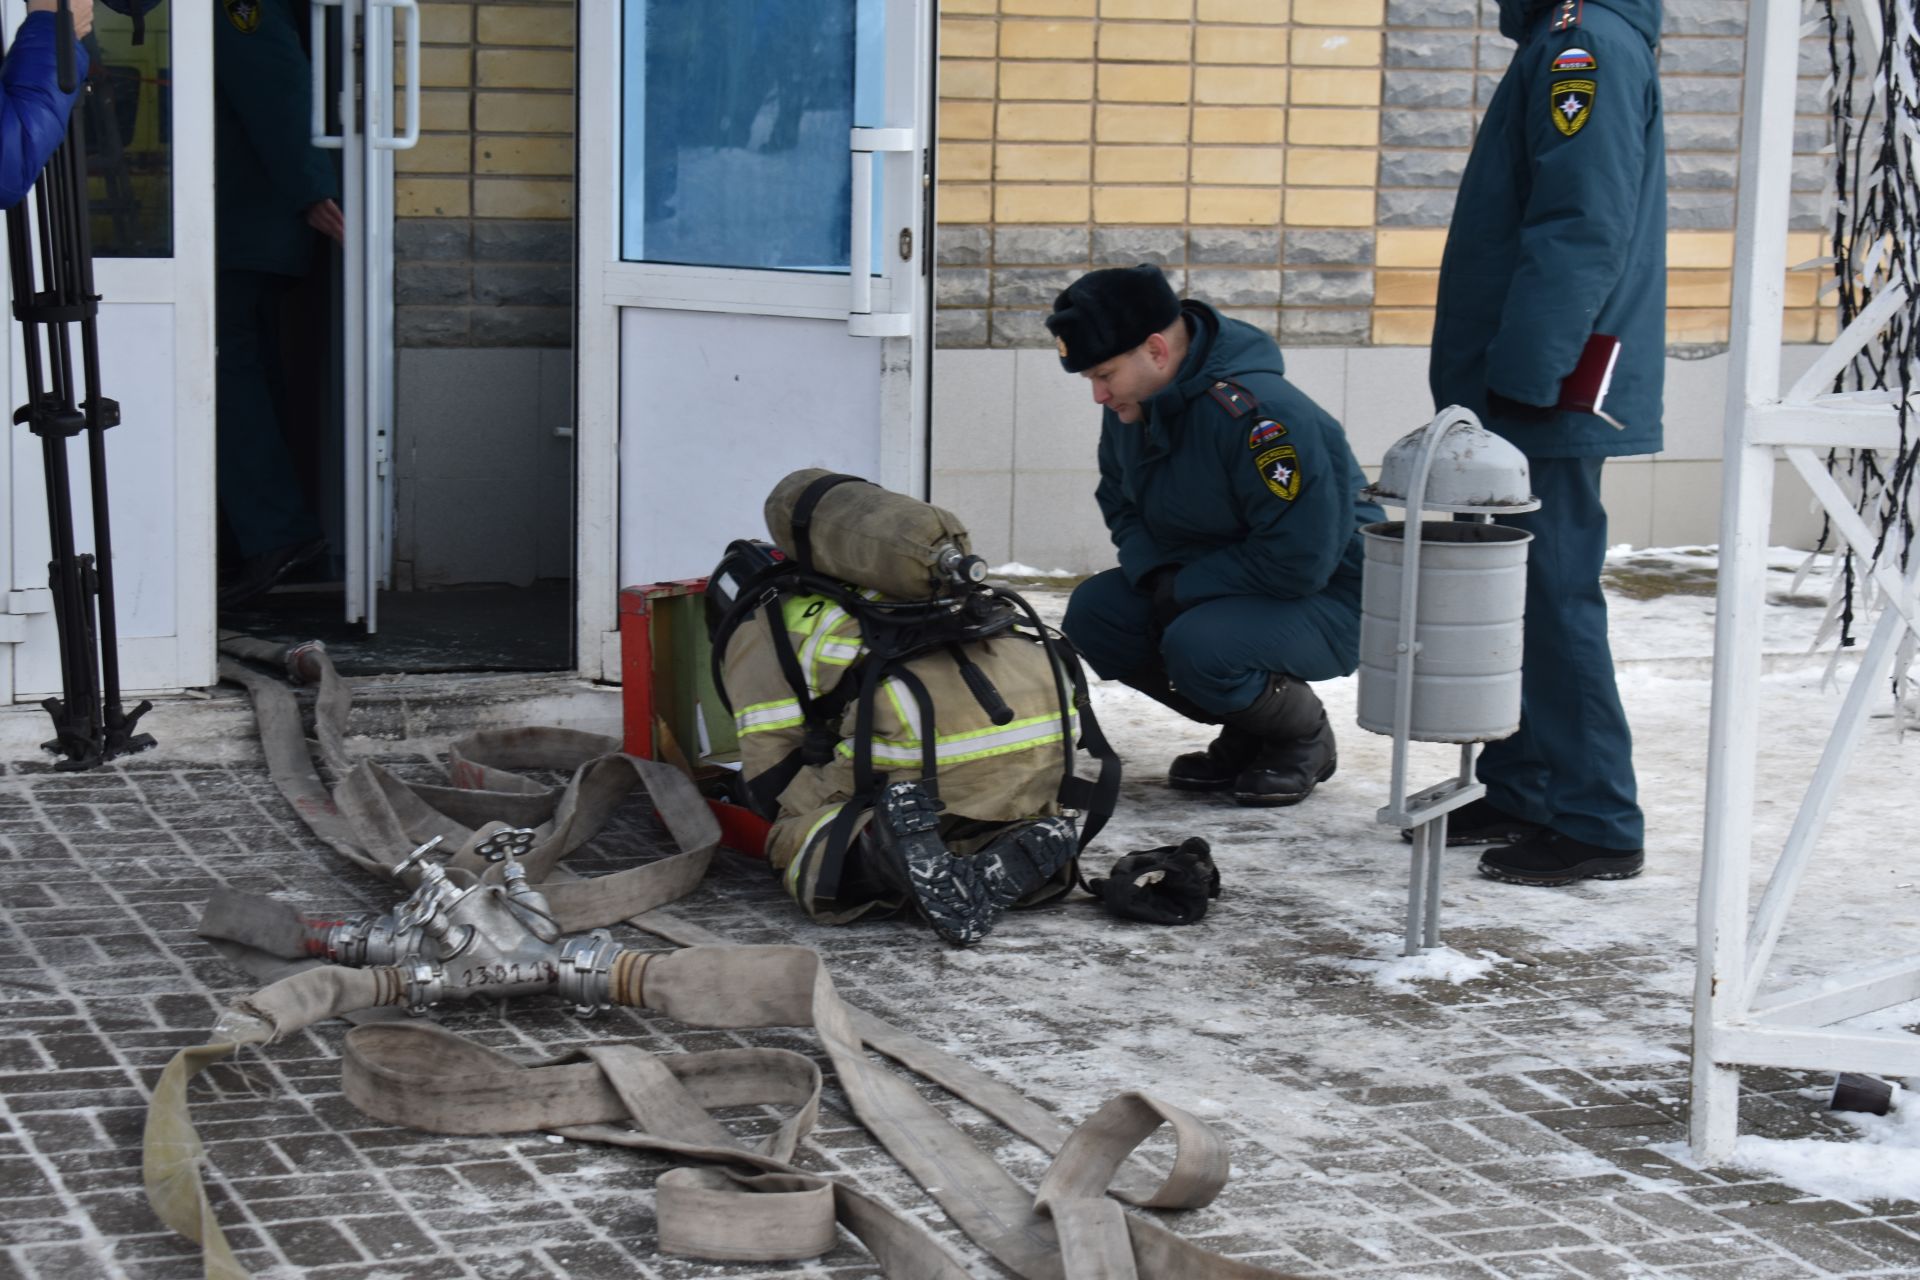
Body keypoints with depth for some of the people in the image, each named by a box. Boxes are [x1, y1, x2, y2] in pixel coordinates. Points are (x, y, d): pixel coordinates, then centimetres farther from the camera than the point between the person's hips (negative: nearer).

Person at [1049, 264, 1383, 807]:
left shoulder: (1260, 414, -31)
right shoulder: (1131, 404, -3)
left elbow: (1299, 561, -30)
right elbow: (1119, 503, 14)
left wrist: (1184, 589, -21)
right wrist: (1155, 574, -7)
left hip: (1330, 598, -9)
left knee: (1198, 645, -34)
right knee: (1092, 613, -8)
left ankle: (1305, 739, -1)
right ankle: (1246, 736, 8)